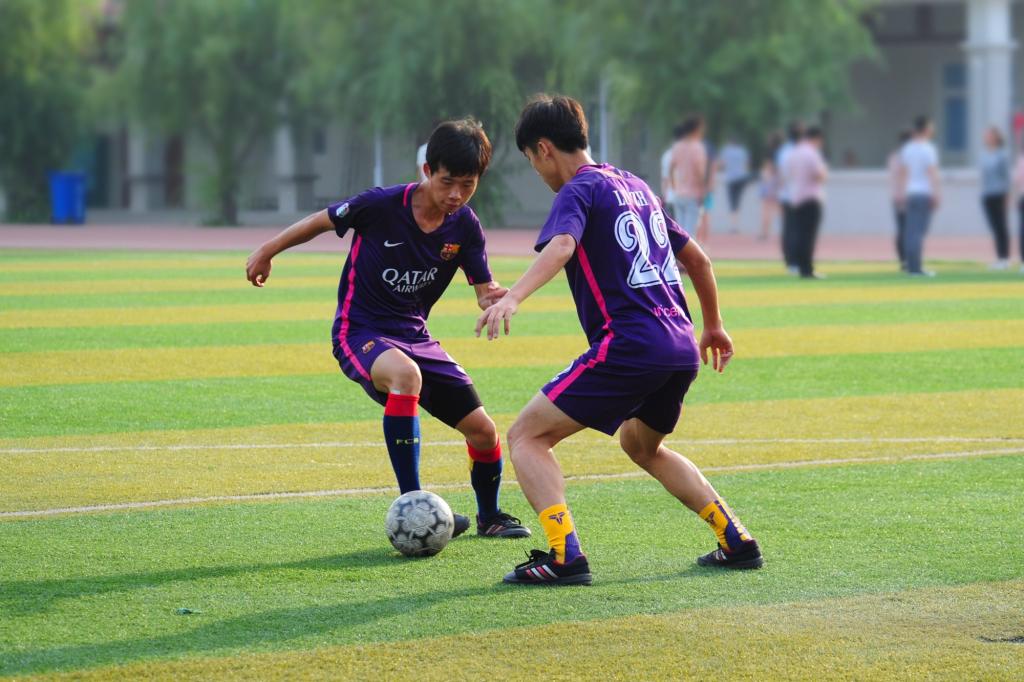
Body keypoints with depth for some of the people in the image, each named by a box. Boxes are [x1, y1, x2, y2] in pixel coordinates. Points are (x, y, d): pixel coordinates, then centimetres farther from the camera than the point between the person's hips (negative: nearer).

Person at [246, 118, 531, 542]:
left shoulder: (465, 227, -6)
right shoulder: (382, 205, -19)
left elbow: (484, 292, -4)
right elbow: (321, 221, -3)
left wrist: (497, 299, -30)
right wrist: (266, 252, 8)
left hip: (414, 336, 6)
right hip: (359, 332, -5)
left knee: (483, 431, 3)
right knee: (406, 375, -40)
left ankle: (489, 518, 35)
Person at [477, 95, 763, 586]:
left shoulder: (578, 191, -3)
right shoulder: (635, 186, 22)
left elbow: (559, 248, -25)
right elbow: (697, 259, 30)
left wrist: (512, 298, -41)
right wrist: (713, 326, 43)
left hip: (629, 345, -8)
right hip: (682, 349, 8)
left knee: (526, 437, -2)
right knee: (642, 447, 33)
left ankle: (565, 555, -18)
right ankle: (737, 542, 25)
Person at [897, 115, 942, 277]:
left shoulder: (906, 149, 12)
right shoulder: (927, 149, -9)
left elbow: (902, 173, 17)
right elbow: (932, 174, -14)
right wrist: (937, 195, -13)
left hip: (911, 194, 7)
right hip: (925, 194, -7)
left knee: (911, 231, 7)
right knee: (919, 230, -8)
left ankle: (911, 266, 8)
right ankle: (916, 268, -11)